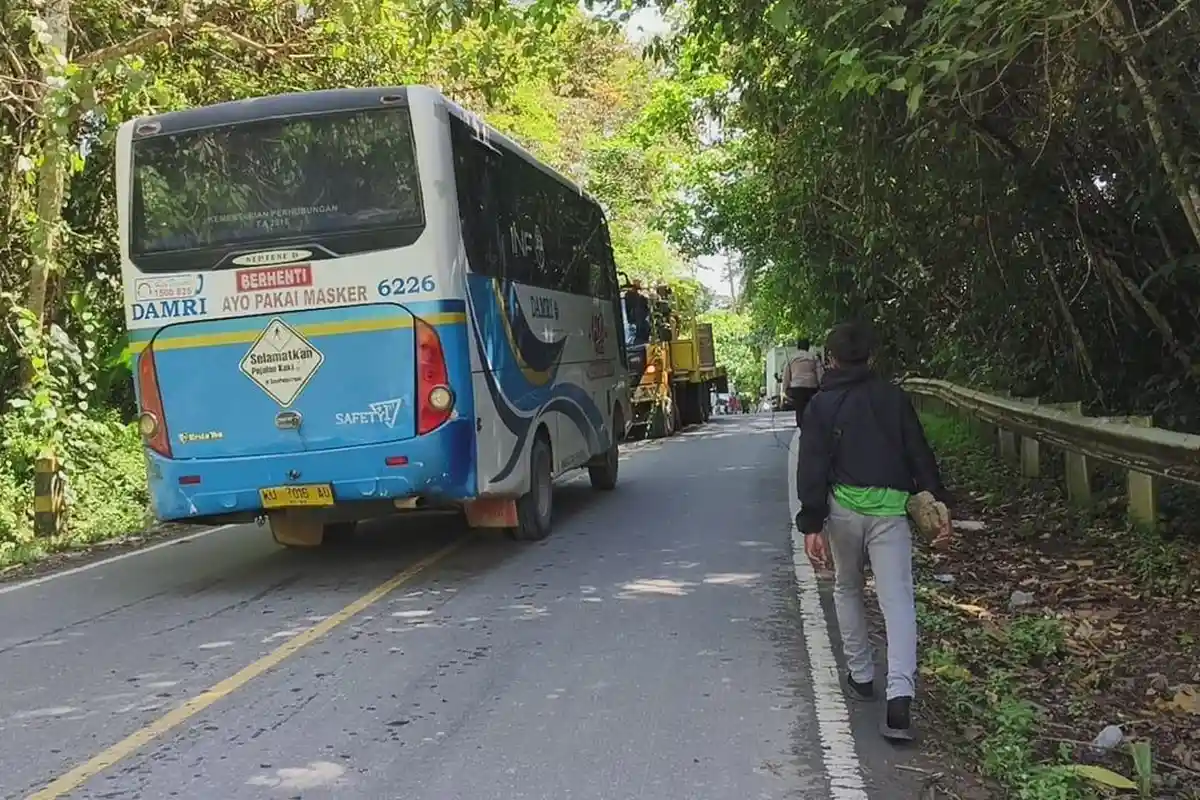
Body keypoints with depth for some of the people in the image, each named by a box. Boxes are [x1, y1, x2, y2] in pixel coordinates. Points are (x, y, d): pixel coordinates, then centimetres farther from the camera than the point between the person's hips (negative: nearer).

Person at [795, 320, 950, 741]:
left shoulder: (821, 405, 5)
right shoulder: (893, 396, 11)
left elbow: (812, 468, -3)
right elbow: (920, 453, 8)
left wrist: (811, 524, -6)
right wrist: (938, 500, 10)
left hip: (844, 507, 0)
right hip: (890, 507, 0)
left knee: (847, 589, 23)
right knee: (898, 600, -5)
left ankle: (860, 676, 29)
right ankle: (900, 692, -20)